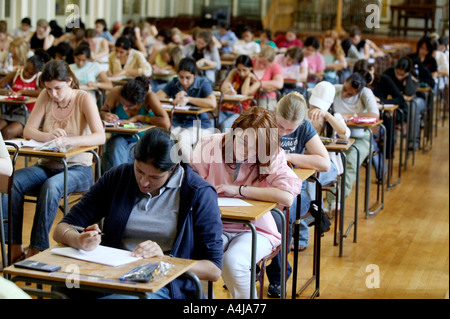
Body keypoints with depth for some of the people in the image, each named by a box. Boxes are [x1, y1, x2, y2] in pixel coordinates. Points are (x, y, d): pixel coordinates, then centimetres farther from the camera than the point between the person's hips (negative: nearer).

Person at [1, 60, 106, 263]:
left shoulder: (84, 99, -8)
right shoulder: (46, 96, 5)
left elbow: (100, 137, -21)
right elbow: (28, 131, -1)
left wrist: (68, 141, -38)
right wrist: (48, 136, -24)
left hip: (78, 169, -4)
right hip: (47, 166, 4)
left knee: (51, 186, -37)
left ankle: (36, 250, -30)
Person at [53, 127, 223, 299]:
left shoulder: (200, 194, 1)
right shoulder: (117, 177, 11)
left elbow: (214, 270, -1)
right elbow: (62, 229, 9)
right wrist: (78, 240, -15)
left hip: (163, 286, -3)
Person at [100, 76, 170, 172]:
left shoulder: (149, 96, -19)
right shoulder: (116, 92, -12)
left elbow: (166, 123, -30)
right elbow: (102, 112, 4)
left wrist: (138, 118, -24)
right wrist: (105, 116, -21)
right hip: (120, 138, 2)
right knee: (116, 147, -34)